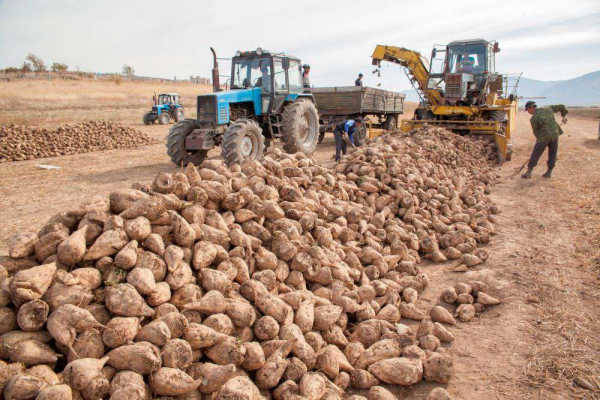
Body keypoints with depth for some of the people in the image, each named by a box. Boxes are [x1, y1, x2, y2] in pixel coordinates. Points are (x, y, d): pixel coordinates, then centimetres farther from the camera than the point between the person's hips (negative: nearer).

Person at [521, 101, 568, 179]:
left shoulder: (533, 118, -12)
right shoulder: (548, 108, 4)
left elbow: (535, 131, -1)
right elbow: (561, 107, 15)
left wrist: (539, 138, 17)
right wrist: (564, 116, 30)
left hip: (543, 137, -5)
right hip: (555, 134, 6)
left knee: (535, 154, 2)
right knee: (552, 155, 15)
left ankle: (529, 172, 1)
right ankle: (549, 172, 18)